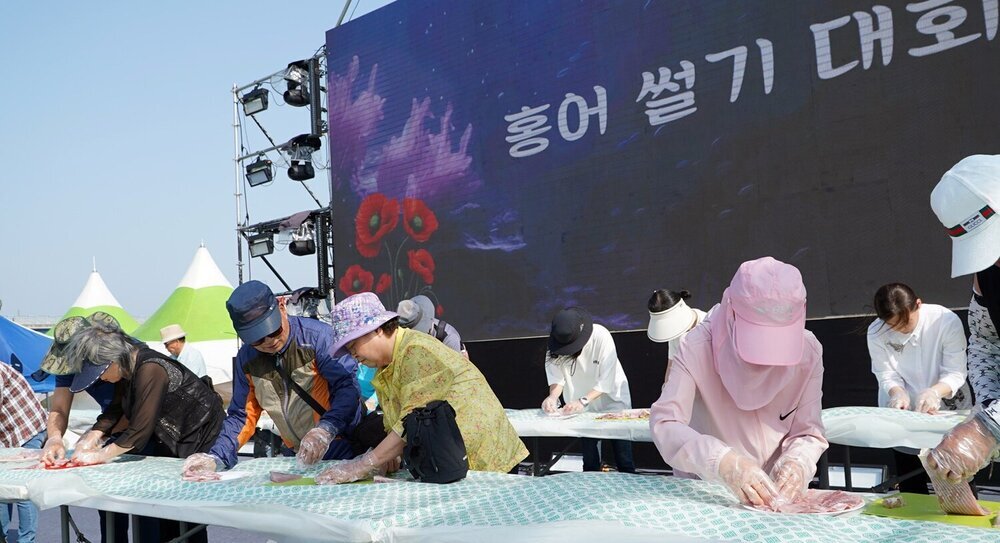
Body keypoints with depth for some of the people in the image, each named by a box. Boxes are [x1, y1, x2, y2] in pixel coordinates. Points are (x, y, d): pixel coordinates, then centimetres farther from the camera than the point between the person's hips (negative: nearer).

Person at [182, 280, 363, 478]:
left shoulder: (318, 336, -14)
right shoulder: (246, 358, 5)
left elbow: (347, 387, -20)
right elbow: (241, 416, 13)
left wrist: (326, 429, -36)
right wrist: (217, 458, 0)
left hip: (342, 451, -5)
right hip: (296, 455, 5)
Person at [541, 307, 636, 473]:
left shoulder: (601, 336, -26)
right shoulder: (556, 345, -14)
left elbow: (606, 380, -27)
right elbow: (557, 376, -15)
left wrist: (583, 401, -37)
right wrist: (553, 397, -34)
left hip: (612, 401, -3)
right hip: (583, 408, 3)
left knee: (624, 462, -2)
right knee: (589, 462, 3)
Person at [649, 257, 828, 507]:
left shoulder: (808, 351, -9)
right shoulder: (698, 348, -19)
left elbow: (808, 432, -4)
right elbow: (665, 425, -26)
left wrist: (797, 462, -26)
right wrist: (723, 462, -41)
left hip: (778, 496, 4)